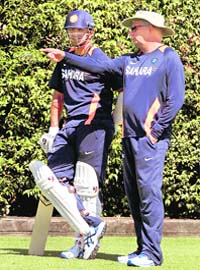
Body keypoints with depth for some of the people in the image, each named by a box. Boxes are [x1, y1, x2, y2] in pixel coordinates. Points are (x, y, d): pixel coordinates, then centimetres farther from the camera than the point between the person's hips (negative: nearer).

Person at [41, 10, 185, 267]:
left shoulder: (169, 58, -4)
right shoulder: (129, 60, 17)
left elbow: (175, 99, -9)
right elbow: (100, 66, 20)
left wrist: (155, 131, -13)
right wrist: (66, 56, 16)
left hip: (151, 139, -8)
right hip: (130, 137, 8)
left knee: (148, 192, -12)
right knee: (134, 196, 7)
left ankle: (152, 253, -11)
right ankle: (142, 249, 12)